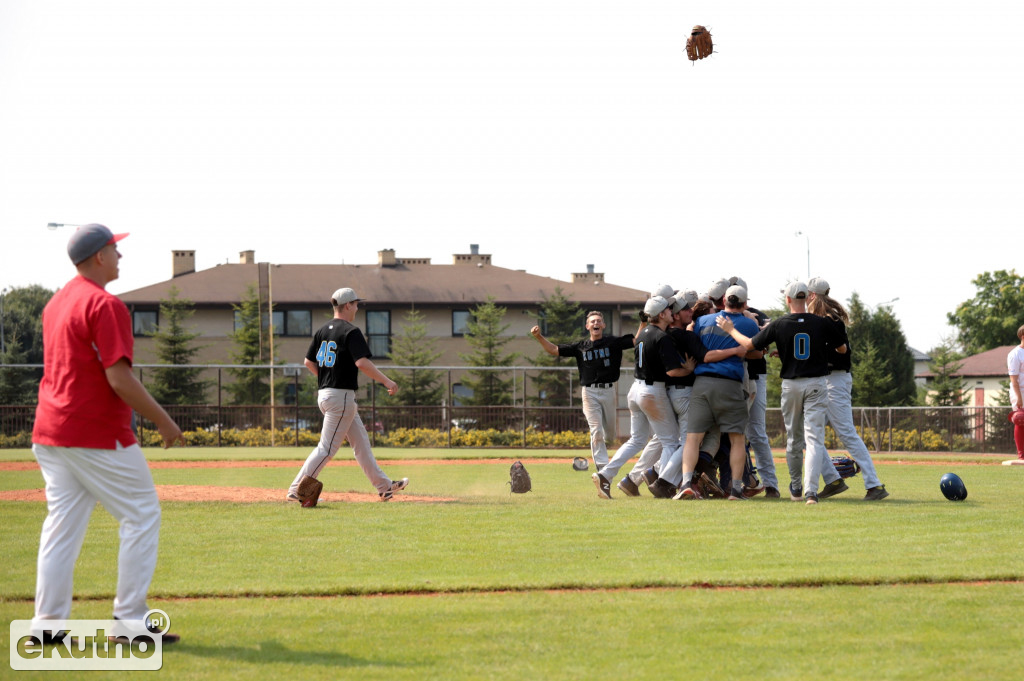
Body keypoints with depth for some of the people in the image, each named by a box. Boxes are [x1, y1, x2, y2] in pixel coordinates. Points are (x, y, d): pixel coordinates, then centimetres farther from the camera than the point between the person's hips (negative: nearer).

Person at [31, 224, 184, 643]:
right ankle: (130, 620, 0)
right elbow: (118, 378, -21)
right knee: (142, 516, 1)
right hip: (97, 434, -9)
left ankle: (47, 623, 6)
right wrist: (162, 420, -13)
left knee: (62, 523, 9)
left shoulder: (57, 302, 15)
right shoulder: (105, 305, -14)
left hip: (51, 433, 9)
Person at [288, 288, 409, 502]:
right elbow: (362, 362, -23)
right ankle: (297, 489, -8)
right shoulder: (351, 332, -13)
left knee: (361, 443, 15)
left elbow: (309, 362, 14)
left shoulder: (322, 331, 11)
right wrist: (386, 381, -17)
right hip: (341, 396, -10)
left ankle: (384, 486, 21)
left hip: (324, 394, 10)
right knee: (327, 447, -7)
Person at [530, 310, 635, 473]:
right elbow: (554, 350, 7)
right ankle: (602, 468, -8)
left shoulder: (614, 342, 3)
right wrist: (538, 337, -7)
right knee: (596, 432, -9)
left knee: (610, 433, 12)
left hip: (609, 392, 1)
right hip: (589, 392, -1)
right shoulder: (580, 347, 6)